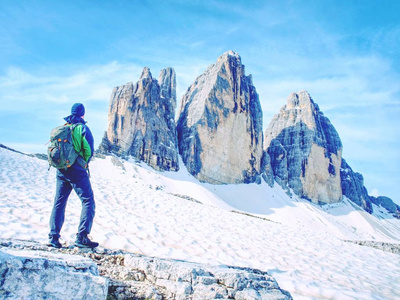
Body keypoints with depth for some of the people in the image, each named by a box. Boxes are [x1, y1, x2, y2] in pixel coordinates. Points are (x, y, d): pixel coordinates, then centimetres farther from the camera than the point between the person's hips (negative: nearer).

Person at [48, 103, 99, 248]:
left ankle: (53, 236, 10)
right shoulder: (82, 128, -4)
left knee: (59, 202, 12)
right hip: (77, 170, -6)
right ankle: (82, 237, -10)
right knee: (88, 201, -2)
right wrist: (85, 163, 6)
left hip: (61, 170, 6)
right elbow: (89, 149, -10)